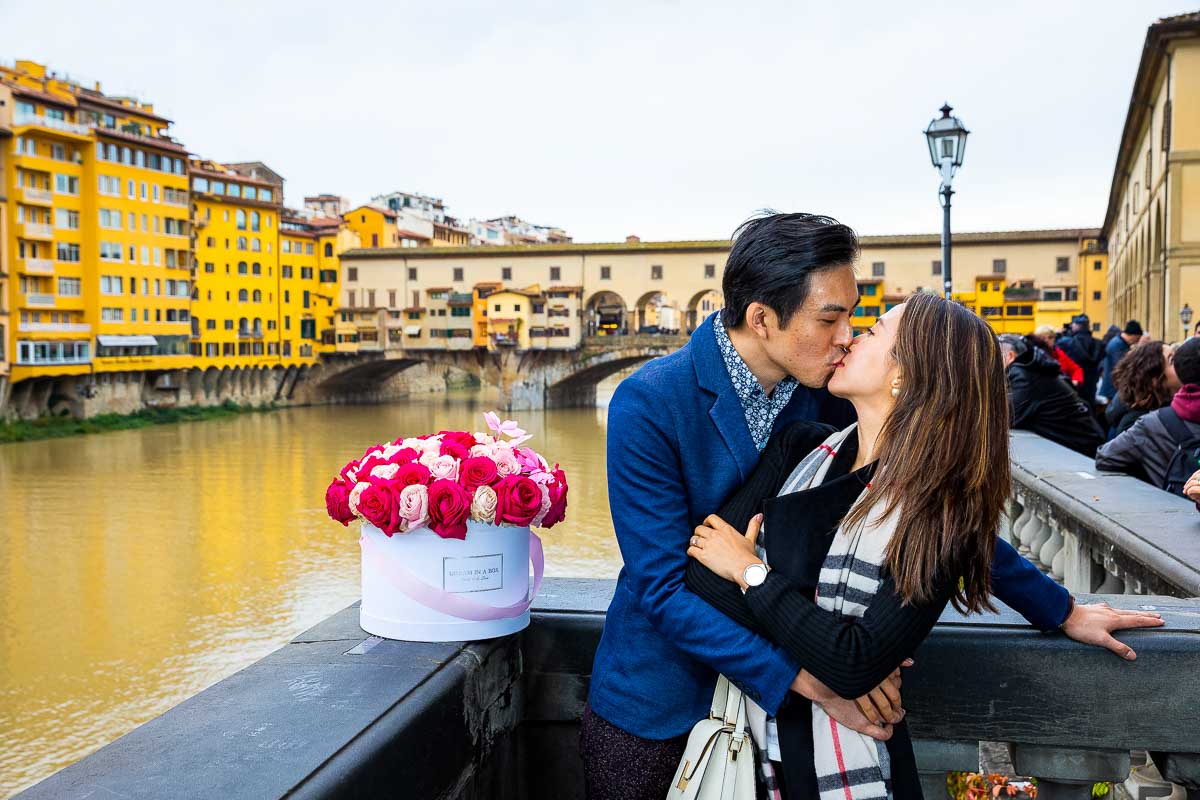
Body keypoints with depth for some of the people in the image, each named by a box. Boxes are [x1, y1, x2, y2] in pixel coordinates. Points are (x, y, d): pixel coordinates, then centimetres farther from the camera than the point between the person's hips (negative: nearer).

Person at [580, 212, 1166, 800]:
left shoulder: (826, 396, -8)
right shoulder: (649, 404, -22)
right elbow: (663, 586, -24)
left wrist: (1060, 611, 8)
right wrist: (813, 682, -30)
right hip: (660, 704, -3)